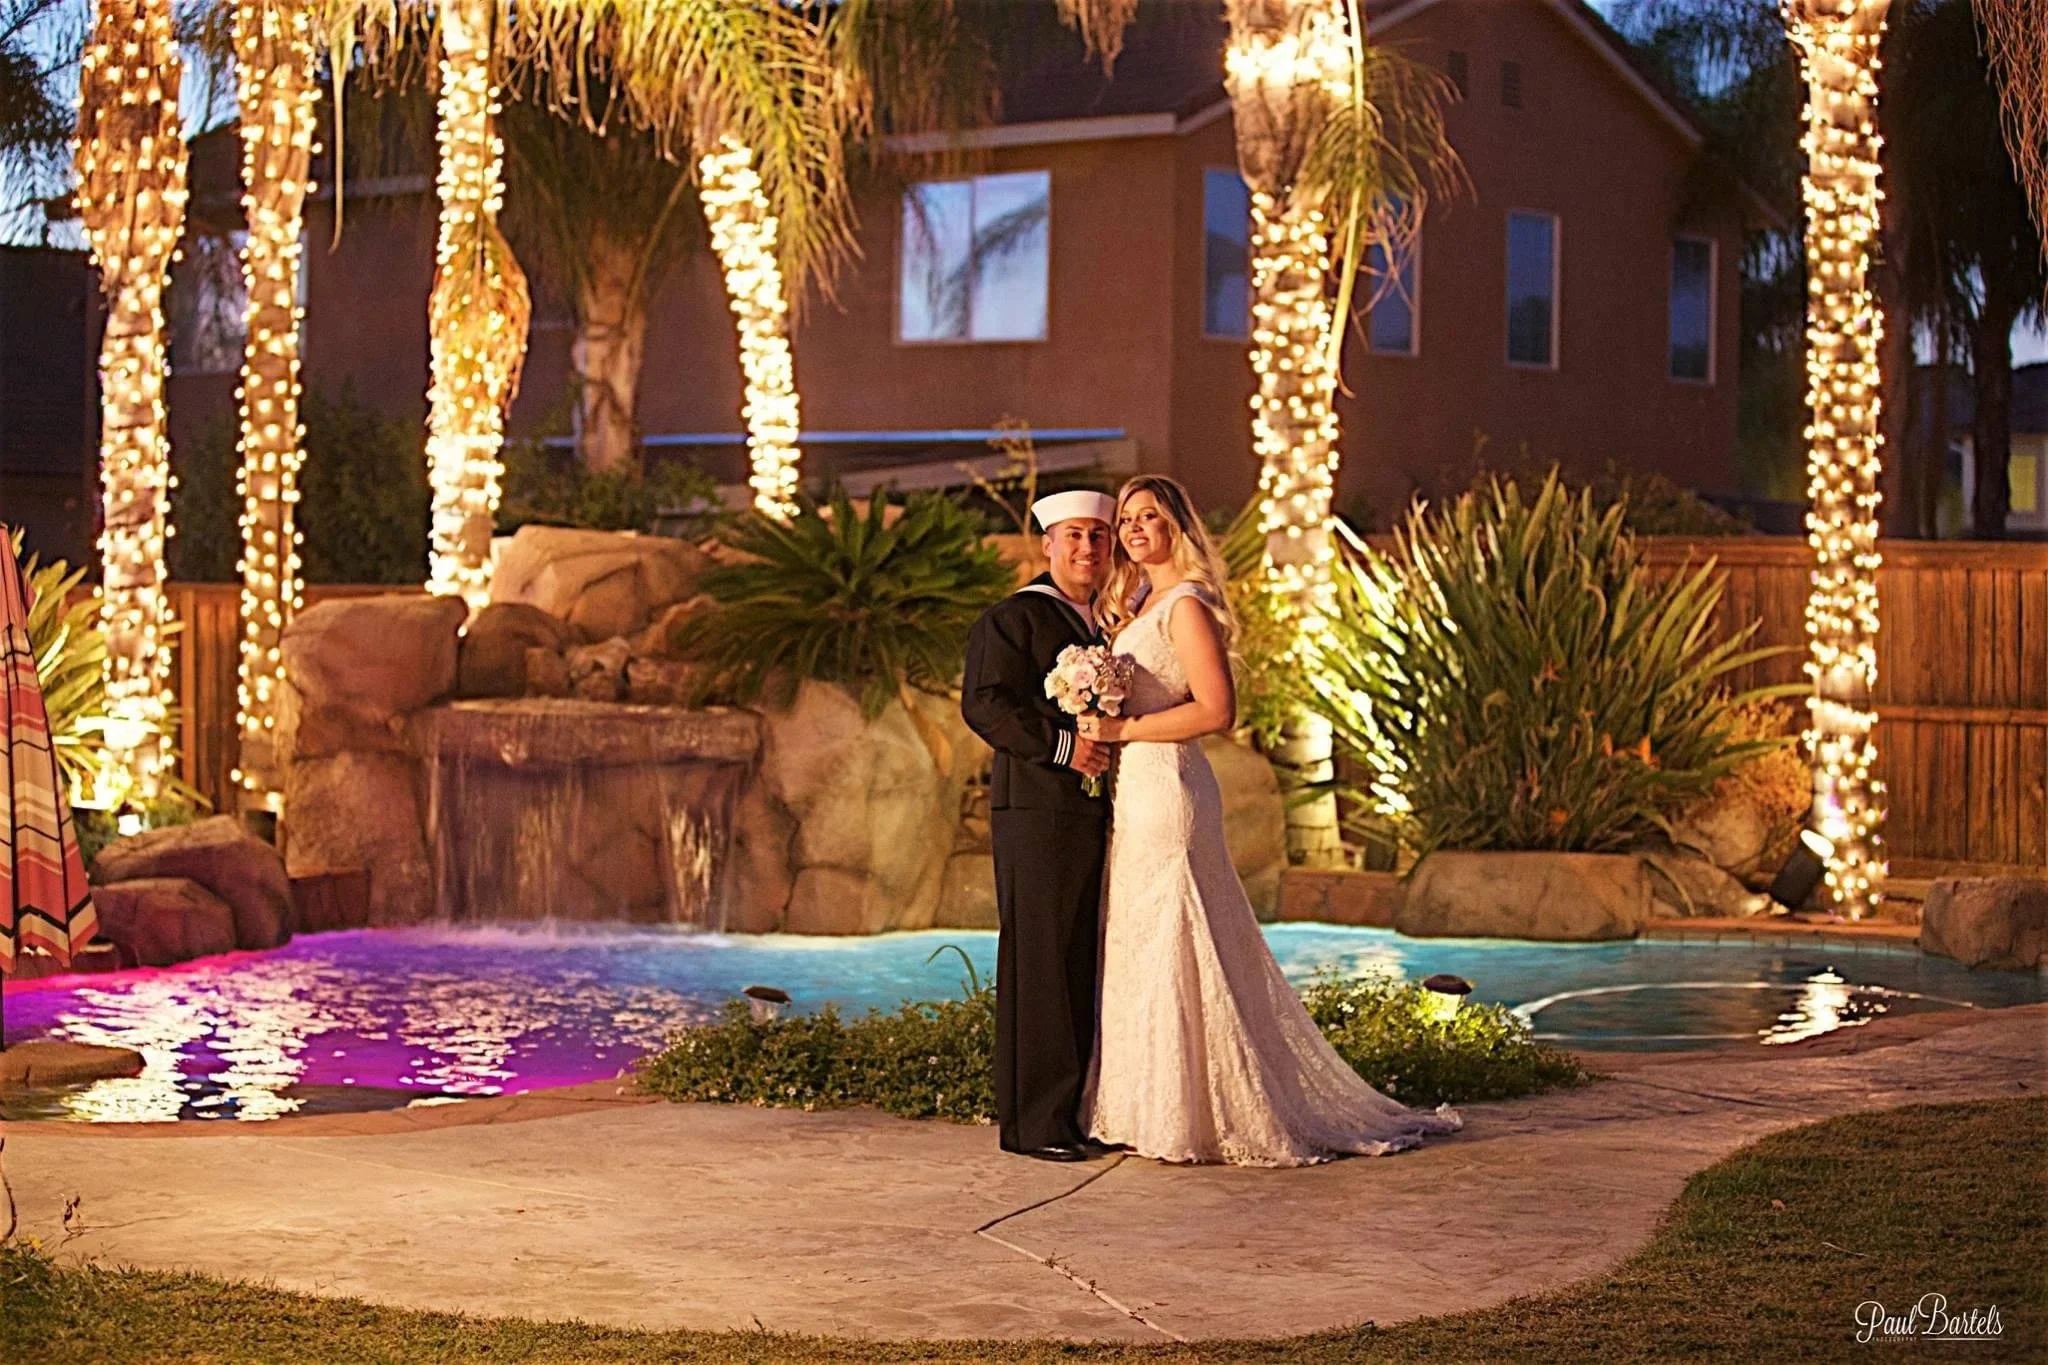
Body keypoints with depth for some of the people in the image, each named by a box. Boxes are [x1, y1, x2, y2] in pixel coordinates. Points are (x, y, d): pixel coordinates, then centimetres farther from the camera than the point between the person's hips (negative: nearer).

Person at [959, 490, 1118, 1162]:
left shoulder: (1105, 626, 22)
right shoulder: (1011, 619, -3)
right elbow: (983, 703, -14)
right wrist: (1061, 746, -21)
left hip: (1095, 815, 8)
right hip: (1036, 811, -8)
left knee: (1082, 965, 9)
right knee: (1037, 964, -6)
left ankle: (1075, 1112, 14)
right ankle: (1034, 1122, -3)